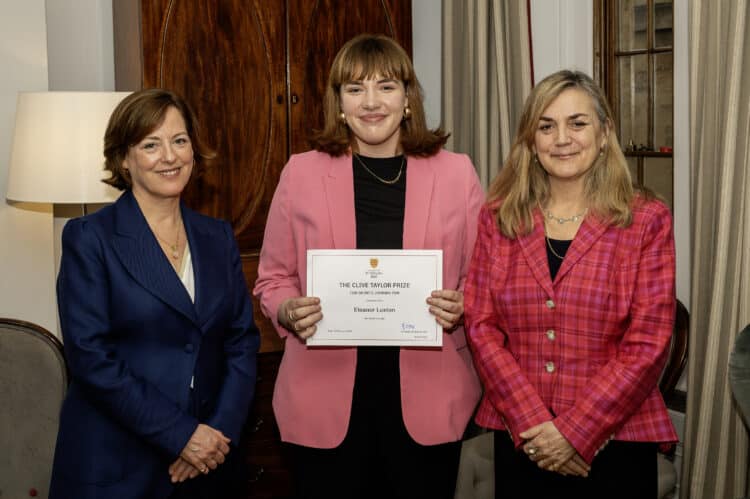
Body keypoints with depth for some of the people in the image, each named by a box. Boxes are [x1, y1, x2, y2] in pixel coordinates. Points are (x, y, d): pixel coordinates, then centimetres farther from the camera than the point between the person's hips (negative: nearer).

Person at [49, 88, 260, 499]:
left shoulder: (217, 237, 7)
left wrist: (221, 431, -9)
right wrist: (180, 434, -17)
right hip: (114, 465, -4)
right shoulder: (89, 238, -7)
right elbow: (90, 355, -14)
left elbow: (242, 340, 5)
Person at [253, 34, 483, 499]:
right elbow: (273, 279, 8)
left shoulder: (456, 172, 3)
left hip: (428, 394, 1)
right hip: (326, 395, 0)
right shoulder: (301, 172, 2)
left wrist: (460, 305, -12)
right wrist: (290, 311, -12)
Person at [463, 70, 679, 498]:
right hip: (520, 441, 2)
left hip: (614, 442, -1)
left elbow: (648, 343, -8)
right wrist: (533, 422, -11)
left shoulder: (647, 221, -3)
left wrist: (574, 432, -13)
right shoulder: (498, 218, 3)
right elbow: (482, 326, -1)